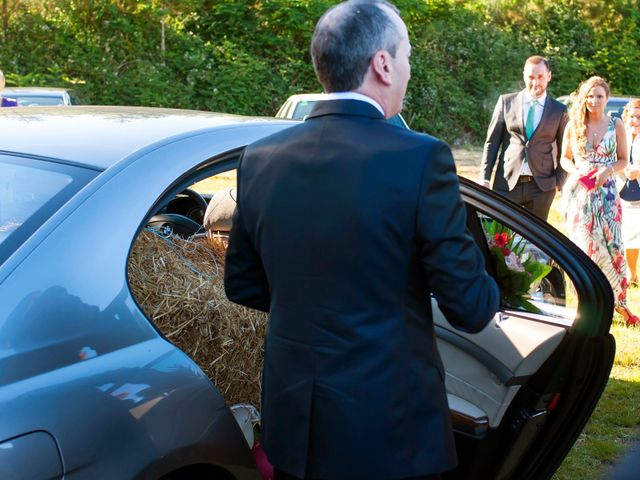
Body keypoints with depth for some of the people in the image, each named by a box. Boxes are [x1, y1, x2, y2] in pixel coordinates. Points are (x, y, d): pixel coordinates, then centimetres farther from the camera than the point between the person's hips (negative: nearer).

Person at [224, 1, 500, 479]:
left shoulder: (260, 158, -3)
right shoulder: (421, 158, -18)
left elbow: (242, 286, 8)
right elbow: (471, 307, -14)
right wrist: (487, 290, 8)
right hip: (392, 427, -4)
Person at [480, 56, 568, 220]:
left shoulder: (559, 110, 6)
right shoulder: (506, 102, 5)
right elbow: (492, 142, 6)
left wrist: (558, 181, 0)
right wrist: (485, 178, 0)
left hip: (541, 186, 0)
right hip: (507, 183, 0)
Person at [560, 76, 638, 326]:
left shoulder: (615, 125, 3)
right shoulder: (573, 126, 3)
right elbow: (564, 158, 10)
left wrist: (608, 169, -12)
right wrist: (575, 171, -9)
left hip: (606, 192, 0)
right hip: (579, 191, 0)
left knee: (612, 245, -5)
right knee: (583, 248, 2)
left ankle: (619, 302, 8)